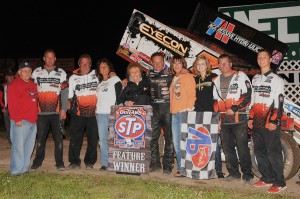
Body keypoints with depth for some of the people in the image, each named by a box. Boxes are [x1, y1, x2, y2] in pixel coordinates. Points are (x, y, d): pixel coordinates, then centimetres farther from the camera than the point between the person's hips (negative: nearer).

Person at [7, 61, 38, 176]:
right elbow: (11, 104, -12)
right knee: (18, 145, -6)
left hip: (32, 120, 8)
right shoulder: (14, 85, -5)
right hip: (20, 121, -8)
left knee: (29, 145, 12)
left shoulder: (33, 85, 18)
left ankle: (25, 167, 22)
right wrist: (16, 119, -17)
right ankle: (16, 170, 1)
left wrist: (36, 116, 15)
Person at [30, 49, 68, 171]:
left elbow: (64, 93, 2)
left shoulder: (61, 73, 6)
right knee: (40, 138, 7)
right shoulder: (36, 72, 8)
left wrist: (63, 109, -5)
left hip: (57, 112, -1)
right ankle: (38, 161, 19)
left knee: (58, 138, 0)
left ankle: (59, 162, 9)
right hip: (41, 112, 1)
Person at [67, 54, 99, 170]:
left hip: (93, 112, 0)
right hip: (78, 112, 0)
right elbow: (70, 96, 15)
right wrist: (72, 107, 5)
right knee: (75, 138, 0)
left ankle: (90, 162, 14)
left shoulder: (96, 75, 10)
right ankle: (74, 162, 9)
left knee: (93, 138, 2)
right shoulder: (73, 78, 12)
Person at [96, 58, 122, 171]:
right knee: (102, 139, 2)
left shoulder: (115, 79, 8)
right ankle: (104, 163, 6)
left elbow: (119, 95, -2)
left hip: (112, 113, -5)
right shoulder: (99, 83, 24)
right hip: (100, 113, 5)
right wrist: (96, 107, 11)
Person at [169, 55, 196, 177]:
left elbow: (192, 95, -8)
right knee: (176, 143, 8)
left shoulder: (188, 77, -1)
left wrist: (188, 109, -16)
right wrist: (172, 110, 14)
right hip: (174, 113, 8)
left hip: (184, 112, -8)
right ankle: (180, 168, 15)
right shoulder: (174, 79, 21)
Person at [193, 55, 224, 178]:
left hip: (212, 114, -4)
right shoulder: (195, 80, 15)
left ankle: (218, 169, 4)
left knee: (214, 142, -4)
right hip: (198, 115, 4)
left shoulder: (214, 77, 2)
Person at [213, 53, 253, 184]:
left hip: (239, 119, -6)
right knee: (227, 148, 9)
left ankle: (247, 174, 3)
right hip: (224, 120, 6)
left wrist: (234, 108, -15)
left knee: (242, 147, -5)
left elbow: (247, 96, -8)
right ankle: (234, 173, 20)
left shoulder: (240, 76, 0)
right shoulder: (216, 80, 17)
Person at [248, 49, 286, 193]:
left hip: (270, 123, -7)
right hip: (257, 123, 7)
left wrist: (274, 121, -16)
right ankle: (266, 178, 22)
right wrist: (251, 118, 14)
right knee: (259, 152, 10)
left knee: (273, 153, -6)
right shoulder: (255, 79, 16)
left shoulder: (276, 79, -4)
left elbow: (279, 102, -10)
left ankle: (279, 182, 4)